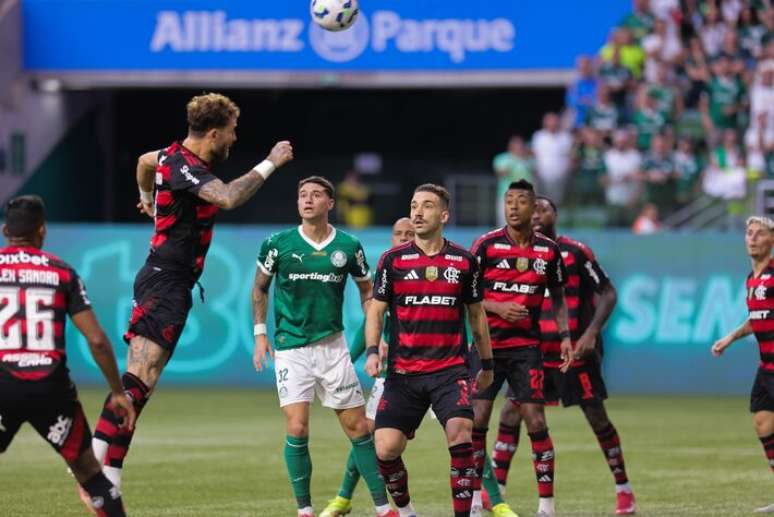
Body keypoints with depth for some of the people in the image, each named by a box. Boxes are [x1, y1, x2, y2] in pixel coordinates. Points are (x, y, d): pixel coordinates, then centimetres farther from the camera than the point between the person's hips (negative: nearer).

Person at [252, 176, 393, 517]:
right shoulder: (278, 244, -4)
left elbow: (367, 291, 12)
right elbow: (260, 288, 10)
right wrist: (260, 334, 4)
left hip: (333, 345, 1)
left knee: (358, 427, 2)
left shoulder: (348, 246, -1)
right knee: (297, 429, -12)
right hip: (290, 348, -1)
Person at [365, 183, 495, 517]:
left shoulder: (464, 261, 5)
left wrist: (487, 364, 19)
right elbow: (376, 310, 7)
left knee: (460, 434, -22)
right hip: (403, 371, 1)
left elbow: (476, 314, 15)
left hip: (451, 369, -1)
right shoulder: (393, 260, 4)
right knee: (386, 448, -7)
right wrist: (372, 351, -8)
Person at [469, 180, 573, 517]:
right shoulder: (486, 245, -4)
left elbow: (558, 297, 14)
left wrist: (565, 335, 2)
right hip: (488, 346, -1)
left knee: (536, 422, -6)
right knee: (477, 420, -2)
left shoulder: (548, 250, 4)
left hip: (526, 346, 1)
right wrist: (497, 308, -16)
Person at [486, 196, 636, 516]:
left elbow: (608, 293, -7)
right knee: (511, 413, -6)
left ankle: (623, 489, 14)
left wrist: (591, 333, -17)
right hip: (536, 352, 4)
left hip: (576, 352, -4)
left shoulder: (575, 252, -7)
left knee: (597, 417, -1)